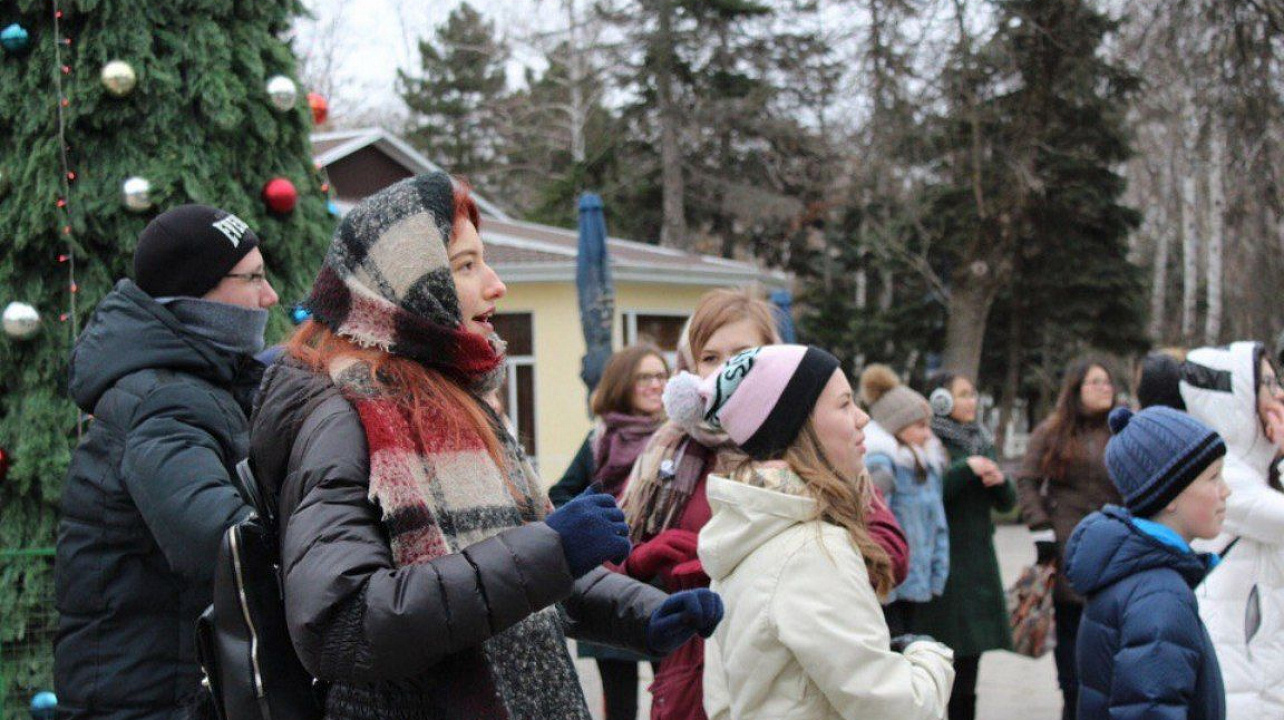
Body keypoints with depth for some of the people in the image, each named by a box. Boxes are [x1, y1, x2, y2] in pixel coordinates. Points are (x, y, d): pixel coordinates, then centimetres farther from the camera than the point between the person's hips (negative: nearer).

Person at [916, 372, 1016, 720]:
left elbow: (1007, 503, 16)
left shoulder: (981, 441, 16)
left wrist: (1000, 480, -5)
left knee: (968, 666, 10)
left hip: (977, 563, 7)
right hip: (941, 567, -7)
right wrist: (966, 470, -20)